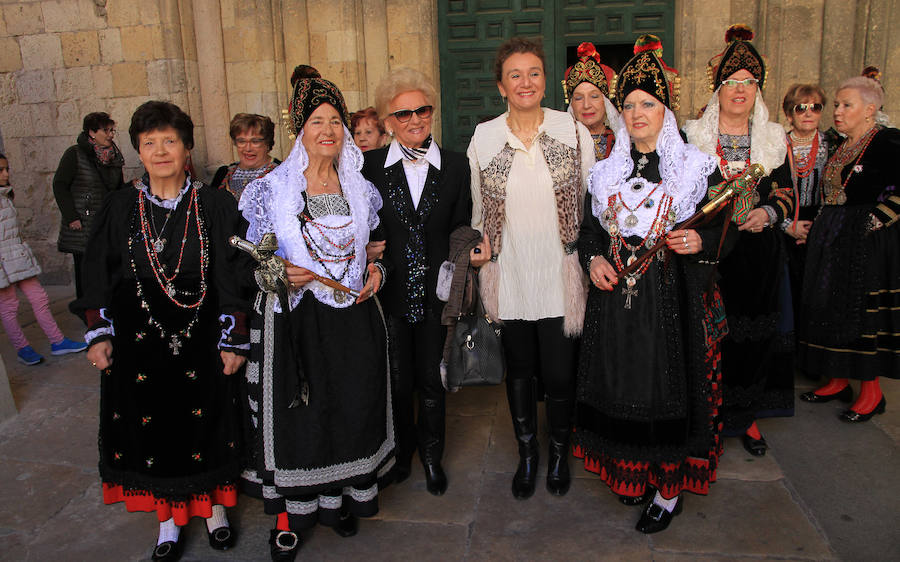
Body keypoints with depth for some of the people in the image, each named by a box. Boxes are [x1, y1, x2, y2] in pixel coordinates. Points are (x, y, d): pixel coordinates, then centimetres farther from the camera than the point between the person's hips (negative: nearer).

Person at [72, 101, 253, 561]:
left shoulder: (214, 205, -4)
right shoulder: (120, 208, 1)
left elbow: (235, 277, -5)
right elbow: (99, 276, 6)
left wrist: (234, 338, -7)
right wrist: (99, 335, 2)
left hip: (201, 339, -1)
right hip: (138, 339, 2)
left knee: (204, 416, 9)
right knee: (149, 424, 10)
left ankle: (213, 504, 32)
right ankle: (170, 516, 29)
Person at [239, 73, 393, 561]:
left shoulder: (360, 189, 8)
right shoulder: (272, 189, -2)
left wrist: (375, 270, 0)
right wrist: (281, 275, -18)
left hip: (353, 316, 4)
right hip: (295, 319, -3)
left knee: (352, 409, 11)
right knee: (295, 417, 4)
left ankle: (338, 500, 33)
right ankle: (287, 516, 22)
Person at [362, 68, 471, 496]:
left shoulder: (456, 165, 1)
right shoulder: (370, 166, -1)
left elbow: (462, 230, 3)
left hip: (435, 292, 0)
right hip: (390, 292, 0)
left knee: (431, 380, 11)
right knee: (397, 381, 11)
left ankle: (431, 456, 33)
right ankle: (401, 451, 36)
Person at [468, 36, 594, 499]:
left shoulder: (573, 131, -1)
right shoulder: (484, 137, 2)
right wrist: (479, 247, -4)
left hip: (560, 275, -1)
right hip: (509, 276, 2)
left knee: (559, 373, 4)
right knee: (518, 368, 15)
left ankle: (559, 452, 33)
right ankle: (527, 452, 37)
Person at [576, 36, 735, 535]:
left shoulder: (697, 168, 0)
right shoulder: (605, 172, 9)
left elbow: (725, 228, 2)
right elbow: (589, 228, 15)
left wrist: (701, 242, -19)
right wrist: (593, 259, -4)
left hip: (674, 300, -3)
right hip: (616, 297, 3)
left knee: (670, 386, 2)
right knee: (621, 386, 9)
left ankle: (670, 489, 20)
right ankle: (633, 472, 31)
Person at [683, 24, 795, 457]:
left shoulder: (773, 140, 8)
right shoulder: (692, 137, 1)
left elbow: (786, 193, 11)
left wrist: (767, 213, -10)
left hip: (759, 253, 3)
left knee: (754, 336, 7)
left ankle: (746, 417, 24)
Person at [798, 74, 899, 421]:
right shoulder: (840, 146, 13)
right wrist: (818, 225, 11)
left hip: (868, 242, -8)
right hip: (831, 241, 8)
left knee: (864, 311, -2)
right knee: (832, 308, 11)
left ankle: (871, 391, 10)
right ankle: (838, 381, 23)